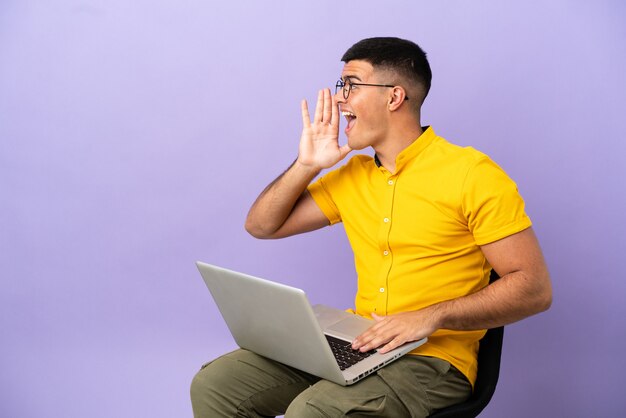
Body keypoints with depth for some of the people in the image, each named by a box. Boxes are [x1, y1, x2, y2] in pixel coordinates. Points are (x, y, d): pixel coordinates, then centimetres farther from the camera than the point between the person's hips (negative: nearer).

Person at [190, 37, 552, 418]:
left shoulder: (472, 173, -10)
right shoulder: (352, 175, 10)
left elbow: (535, 289, -13)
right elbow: (262, 226, 17)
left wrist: (432, 316, -23)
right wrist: (306, 165, 2)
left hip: (434, 358, -6)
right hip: (354, 344, 6)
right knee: (214, 385, -7)